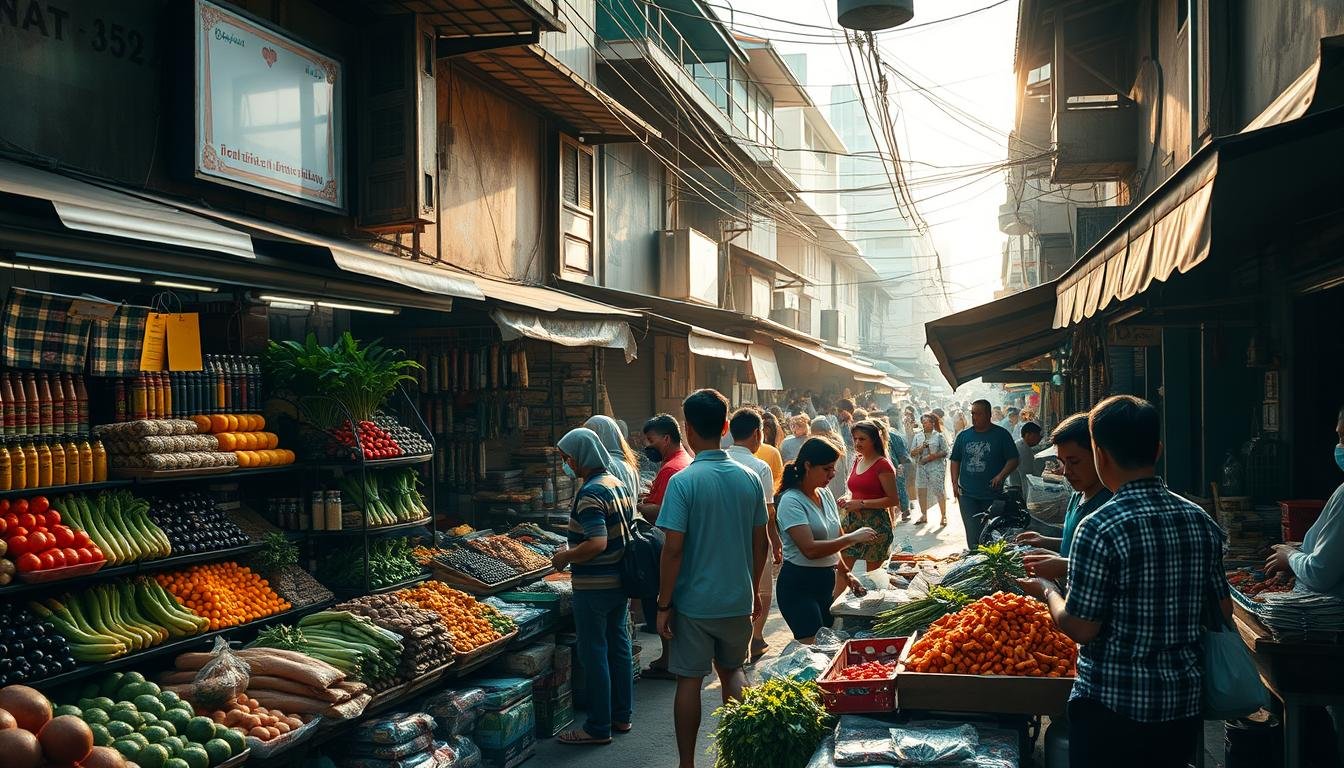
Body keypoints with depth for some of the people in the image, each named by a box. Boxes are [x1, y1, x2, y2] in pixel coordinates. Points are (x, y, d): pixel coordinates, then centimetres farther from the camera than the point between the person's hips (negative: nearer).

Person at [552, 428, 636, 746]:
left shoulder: (589, 494, -20)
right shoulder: (620, 485, 8)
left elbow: (597, 543, -28)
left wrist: (564, 557, -13)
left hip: (593, 587, -9)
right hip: (621, 581, 9)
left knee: (594, 654, 0)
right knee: (619, 647, 16)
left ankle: (598, 728, 7)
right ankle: (621, 715, 27)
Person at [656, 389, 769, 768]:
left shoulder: (683, 481, -16)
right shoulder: (749, 479, -1)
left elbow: (673, 548, -17)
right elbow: (761, 544, 5)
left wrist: (663, 605, -9)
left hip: (694, 602, -4)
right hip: (738, 600, 4)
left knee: (689, 681, 7)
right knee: (732, 670, 22)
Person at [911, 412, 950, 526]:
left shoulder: (939, 436, 1)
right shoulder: (917, 436, 12)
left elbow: (944, 452, -4)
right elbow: (912, 453, 8)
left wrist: (932, 456, -16)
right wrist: (920, 448, -11)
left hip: (936, 467, -4)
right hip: (921, 467, 4)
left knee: (939, 491, -6)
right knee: (921, 491, 4)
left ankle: (943, 516, 2)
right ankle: (924, 515, 16)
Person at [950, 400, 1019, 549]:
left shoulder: (1001, 434, 0)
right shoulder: (963, 436, 8)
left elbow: (1013, 460, -2)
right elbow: (955, 461, 14)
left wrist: (1001, 476, -17)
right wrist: (955, 483, 3)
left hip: (992, 494, -2)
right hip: (967, 494, 2)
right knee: (972, 534, -3)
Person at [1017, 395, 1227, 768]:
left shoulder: (1100, 528, -20)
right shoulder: (1203, 522, -1)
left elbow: (1081, 628, -17)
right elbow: (1223, 612, 8)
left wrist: (1048, 591, 1)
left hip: (1114, 707, -6)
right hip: (1184, 706, 6)